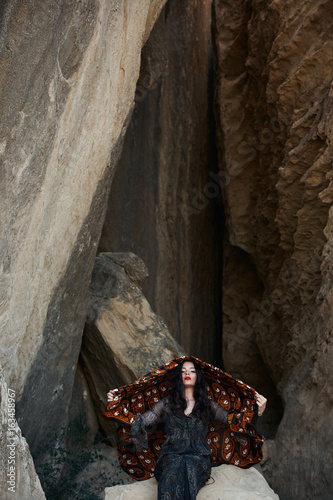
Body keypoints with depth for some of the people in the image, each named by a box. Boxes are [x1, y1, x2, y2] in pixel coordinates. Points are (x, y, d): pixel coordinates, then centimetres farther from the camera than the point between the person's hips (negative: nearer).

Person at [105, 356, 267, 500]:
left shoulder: (208, 405, 18)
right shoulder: (166, 404, 16)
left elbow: (232, 420, 11)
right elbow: (142, 421, 8)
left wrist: (257, 410, -5)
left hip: (198, 458, 0)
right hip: (171, 457, 0)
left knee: (189, 468, -38)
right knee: (173, 472, -38)